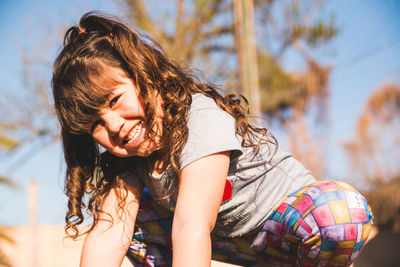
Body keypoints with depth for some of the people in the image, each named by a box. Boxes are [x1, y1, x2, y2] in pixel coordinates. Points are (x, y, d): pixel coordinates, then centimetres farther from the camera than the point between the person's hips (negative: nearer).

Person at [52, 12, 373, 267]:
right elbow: (109, 236, -21)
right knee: (129, 209, -8)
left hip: (281, 218, -7)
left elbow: (191, 228, -44)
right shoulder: (126, 159, -11)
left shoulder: (201, 120, -32)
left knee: (340, 213, -40)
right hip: (227, 236, 7)